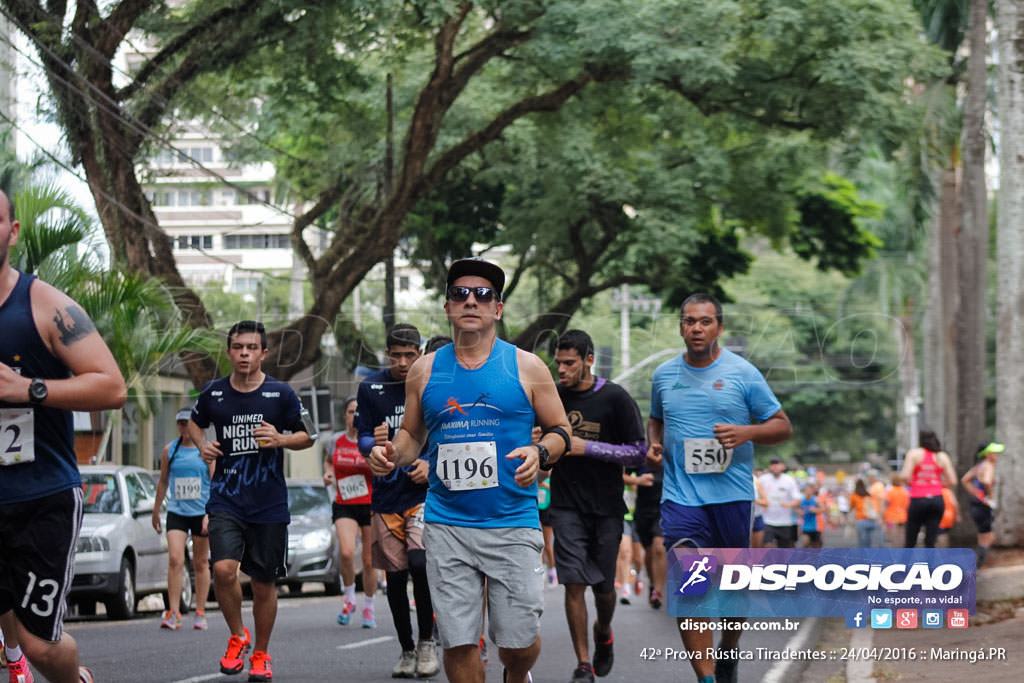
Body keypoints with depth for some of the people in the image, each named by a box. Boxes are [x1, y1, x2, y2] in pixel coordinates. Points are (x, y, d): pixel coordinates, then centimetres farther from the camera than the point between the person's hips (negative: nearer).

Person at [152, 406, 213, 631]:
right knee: (175, 560, -13)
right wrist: (156, 511, 17)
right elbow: (163, 482, 16)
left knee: (201, 564, 5)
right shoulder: (170, 450, 8)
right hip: (176, 512, 1)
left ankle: (200, 613, 13)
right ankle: (173, 613, -15)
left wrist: (210, 514, -13)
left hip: (201, 512, -1)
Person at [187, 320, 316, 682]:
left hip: (269, 505, 0)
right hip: (226, 500, 1)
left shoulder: (281, 394, -3)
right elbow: (195, 421, 22)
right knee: (224, 570, -19)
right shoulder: (213, 393, 2)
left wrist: (281, 439, -14)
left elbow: (308, 436, 6)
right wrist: (202, 445, 1)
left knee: (264, 584, 6)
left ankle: (260, 654, 26)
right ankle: (237, 636, 6)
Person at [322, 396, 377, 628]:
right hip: (344, 506, 1)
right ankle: (348, 598, 2)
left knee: (369, 561, 3)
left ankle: (368, 607, 24)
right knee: (346, 552, -21)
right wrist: (327, 472, 4)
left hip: (371, 505, -1)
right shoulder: (337, 441, 4)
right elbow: (329, 460, 24)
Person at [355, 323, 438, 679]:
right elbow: (362, 440, 5)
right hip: (386, 496, 2)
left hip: (425, 492, -2)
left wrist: (432, 464, -10)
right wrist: (374, 443, -18)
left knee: (420, 561, -21)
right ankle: (407, 650, 20)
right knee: (395, 576, 5)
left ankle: (427, 642, -4)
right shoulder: (370, 388, 3)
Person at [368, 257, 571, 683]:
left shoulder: (526, 367, 3)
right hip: (447, 526, 1)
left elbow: (560, 430, 8)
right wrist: (392, 455, -4)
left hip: (513, 524, -1)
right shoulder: (425, 370, 9)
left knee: (519, 641, 0)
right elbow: (412, 434, 19)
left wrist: (540, 452, -14)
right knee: (457, 642, -3)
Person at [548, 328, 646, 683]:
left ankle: (603, 632, 40)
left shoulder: (615, 398, -6)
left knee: (603, 586, 8)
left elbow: (639, 453, -7)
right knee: (574, 584, -9)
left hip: (606, 507, -1)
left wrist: (587, 448, -14)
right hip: (567, 506, 1)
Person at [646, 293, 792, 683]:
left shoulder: (743, 373, -1)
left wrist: (747, 432, -17)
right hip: (681, 495, 1)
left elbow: (783, 427, 2)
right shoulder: (664, 375, 9)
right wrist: (654, 445, 7)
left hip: (732, 494, -1)